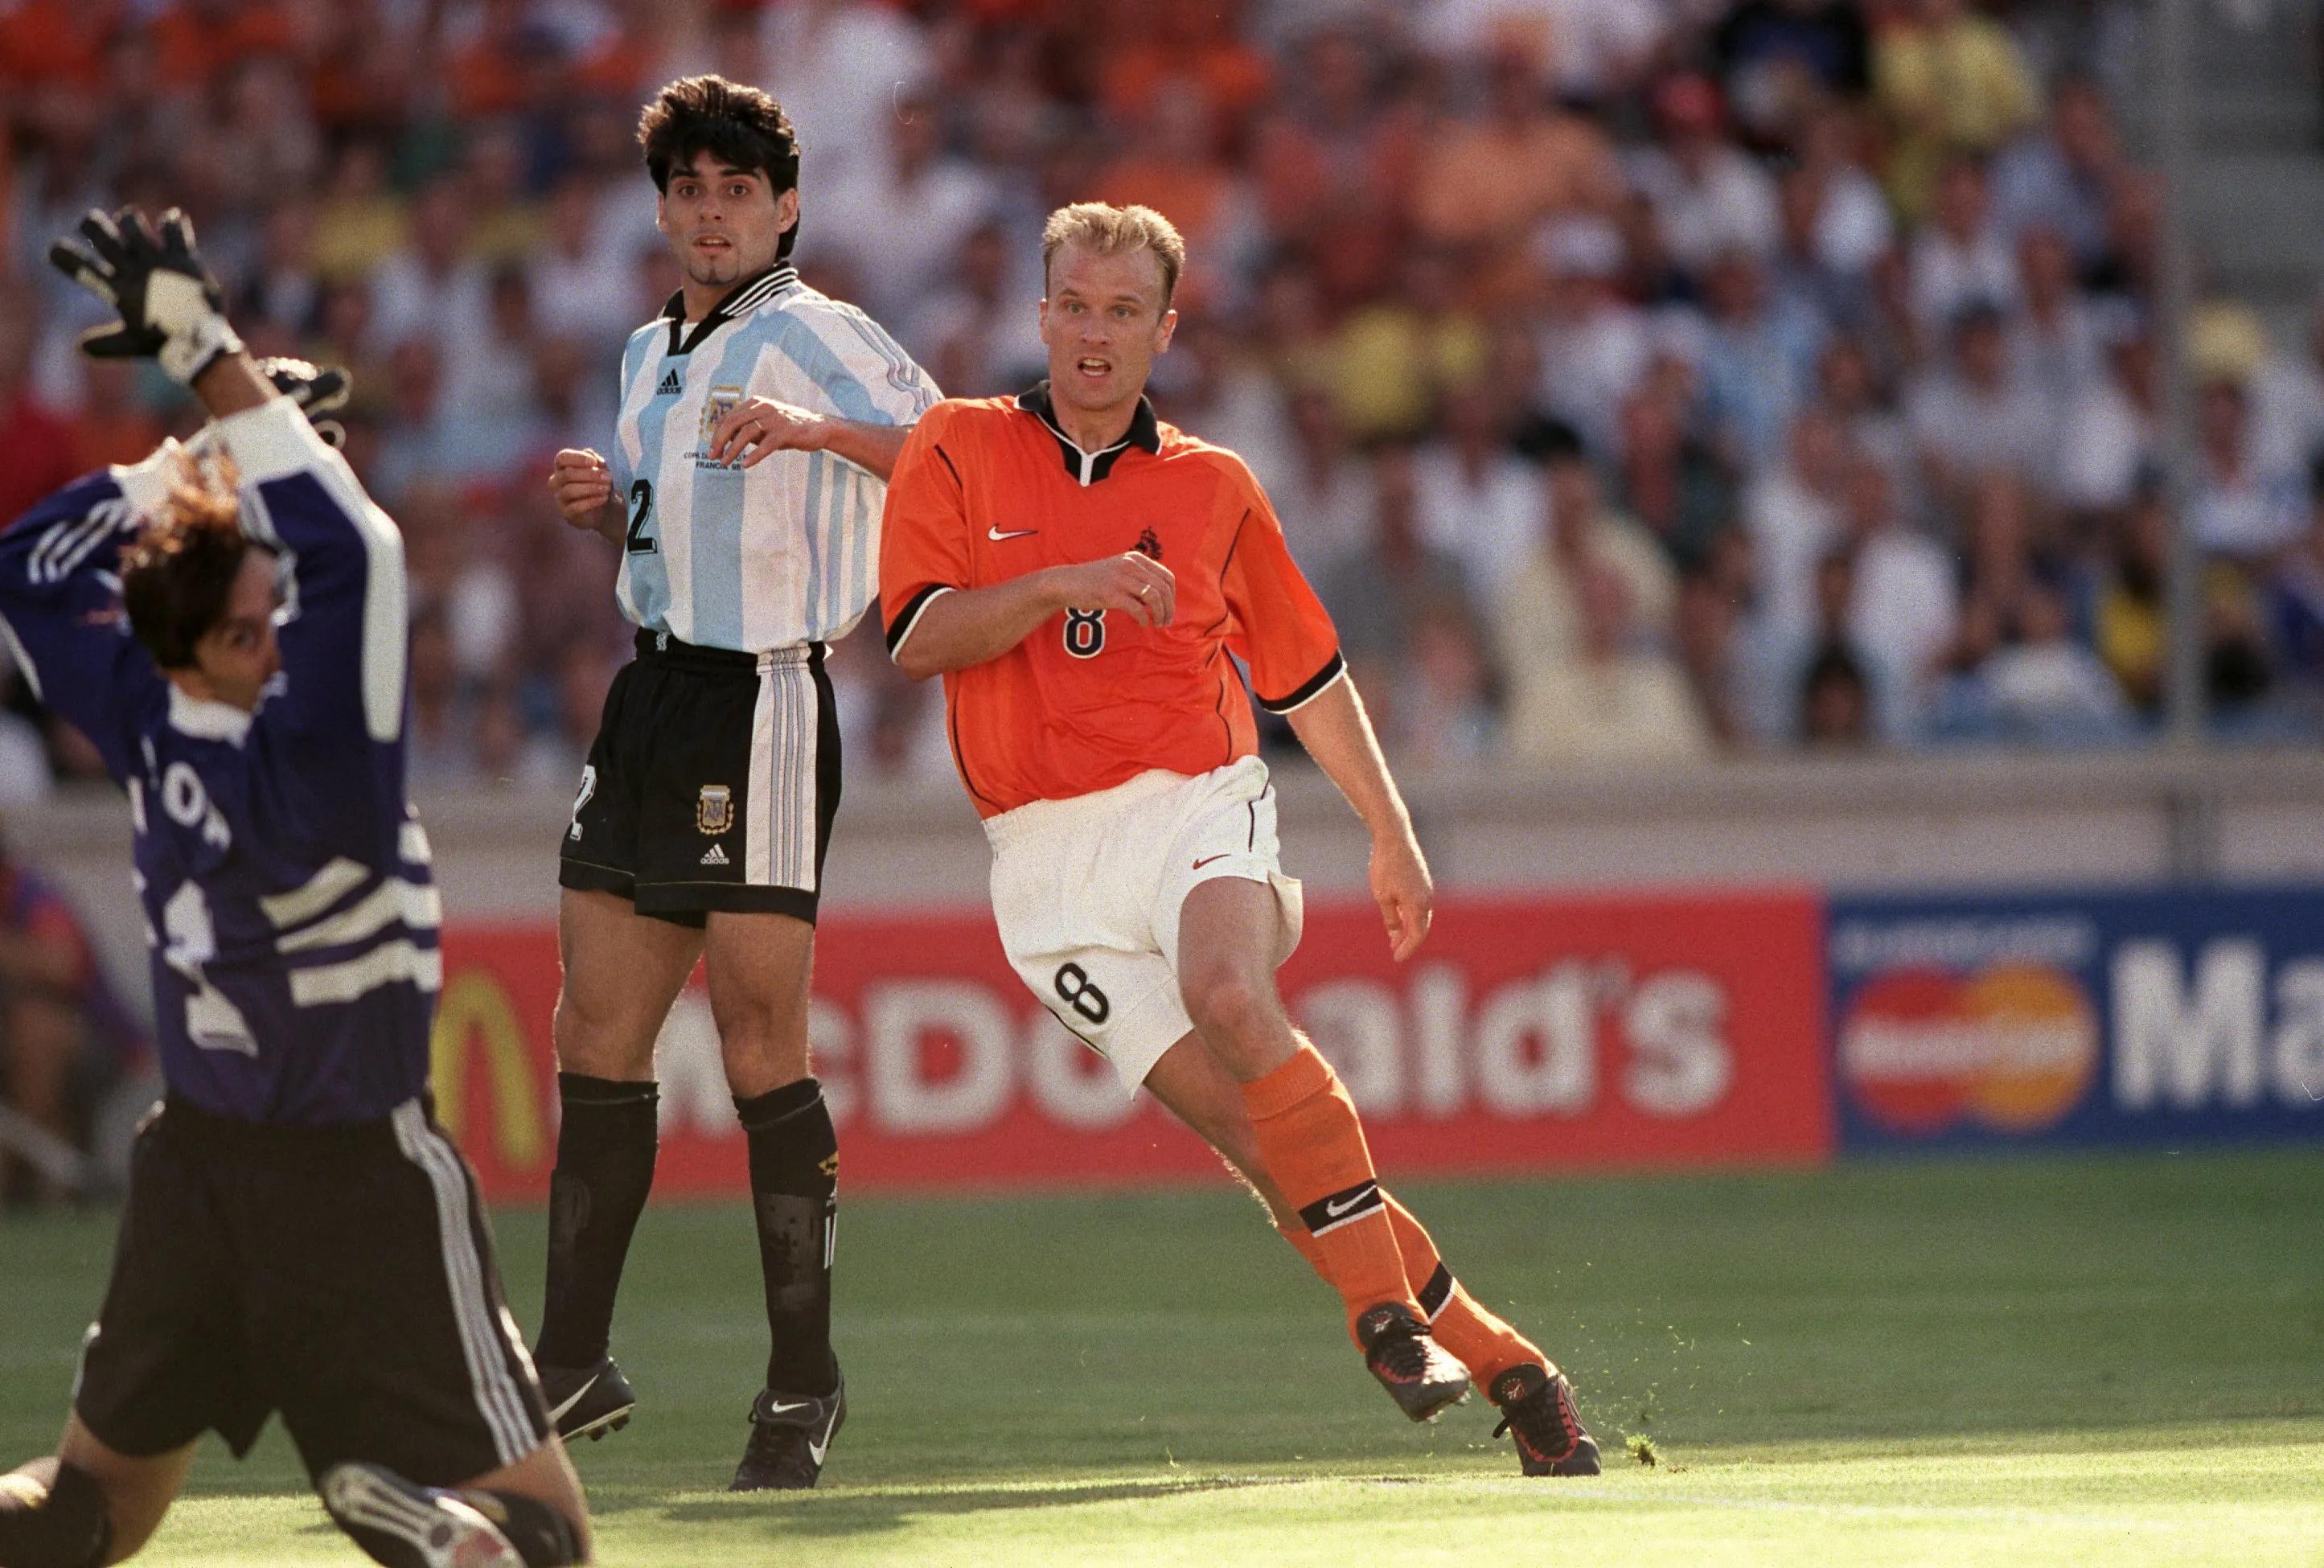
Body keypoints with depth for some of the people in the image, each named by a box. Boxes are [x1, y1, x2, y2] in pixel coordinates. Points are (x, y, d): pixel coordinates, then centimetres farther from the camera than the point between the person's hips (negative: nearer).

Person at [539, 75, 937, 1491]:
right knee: (598, 1038, 8)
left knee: (762, 1047, -9)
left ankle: (804, 1380, -1)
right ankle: (573, 1366, 14)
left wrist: (816, 432, -32)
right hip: (655, 690, 8)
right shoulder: (654, 352, 18)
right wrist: (609, 505, 10)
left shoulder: (813, 335, -7)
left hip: (764, 700, -8)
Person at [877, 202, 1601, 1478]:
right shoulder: (959, 451, 7)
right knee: (1251, 1127, -12)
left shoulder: (1211, 487, 13)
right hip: (1049, 855, 0)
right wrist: (1065, 584, -17)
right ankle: (1505, 1368, -7)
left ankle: (1387, 1306, -30)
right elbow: (919, 640, -4)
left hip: (1198, 803, 0)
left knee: (1232, 995, -34)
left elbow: (1306, 672, 22)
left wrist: (1390, 832, 21)